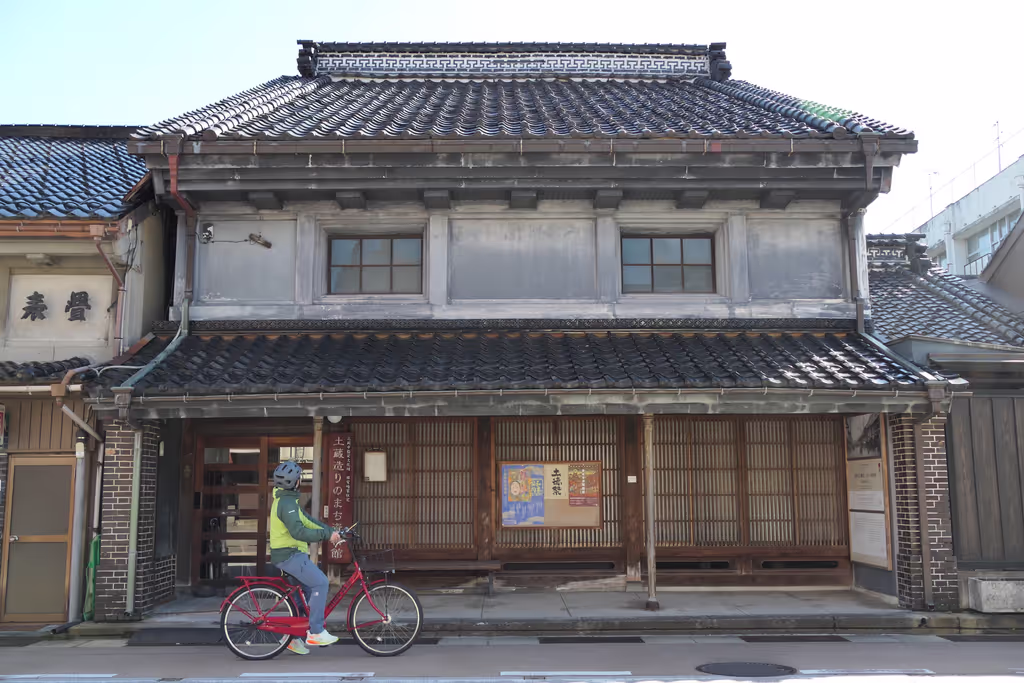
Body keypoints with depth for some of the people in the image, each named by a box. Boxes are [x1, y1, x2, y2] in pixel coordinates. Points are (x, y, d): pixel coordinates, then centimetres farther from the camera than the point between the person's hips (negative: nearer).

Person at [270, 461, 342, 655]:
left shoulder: (287, 500, 16)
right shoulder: (286, 503, -19)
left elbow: (308, 520, 17)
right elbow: (299, 531, -29)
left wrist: (331, 532, 9)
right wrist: (326, 535, -27)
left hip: (291, 554, 11)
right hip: (289, 555, -11)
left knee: (306, 592, 15)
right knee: (321, 583, -15)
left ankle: (294, 636, 20)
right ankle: (315, 632, -11)